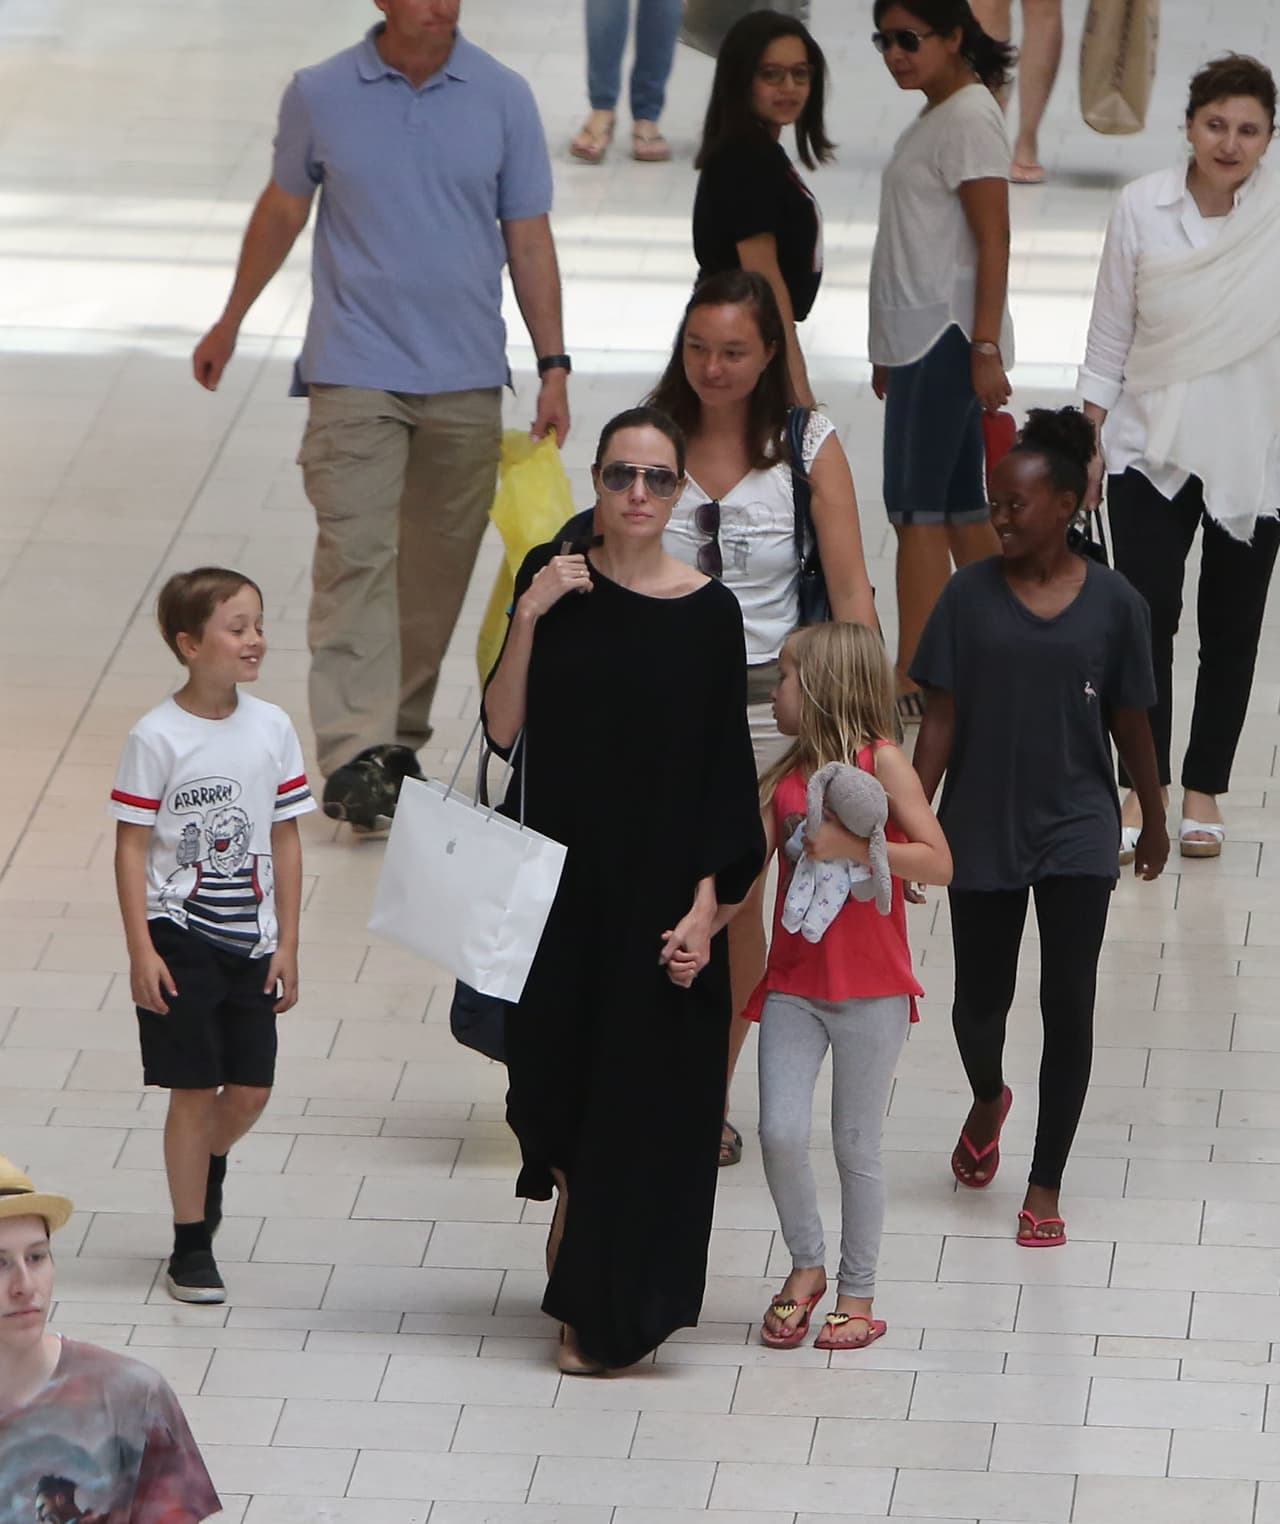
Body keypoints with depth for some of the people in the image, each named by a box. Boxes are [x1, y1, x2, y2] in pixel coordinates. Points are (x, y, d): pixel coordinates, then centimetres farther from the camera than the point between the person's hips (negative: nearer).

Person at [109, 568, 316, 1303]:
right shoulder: (156, 739, -11)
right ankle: (192, 1245, 10)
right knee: (194, 1090, -1)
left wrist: (287, 944, 5)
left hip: (250, 942, 4)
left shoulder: (272, 728, 1)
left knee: (251, 1089, 6)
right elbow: (132, 846, -8)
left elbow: (285, 840, 6)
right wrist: (141, 951, -12)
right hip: (180, 938, -4)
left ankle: (209, 1162, 39)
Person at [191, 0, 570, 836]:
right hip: (356, 368, -2)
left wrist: (554, 365, -1)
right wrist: (230, 322, 21)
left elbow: (529, 240, 4)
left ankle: (402, 734, 23)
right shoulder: (320, 96, -1)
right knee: (355, 553, -13)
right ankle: (354, 753, -20)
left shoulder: (503, 99, 0)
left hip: (467, 375, 2)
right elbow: (283, 210, 14)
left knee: (441, 563, 9)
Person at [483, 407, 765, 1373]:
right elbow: (503, 728, -3)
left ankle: (604, 1310, 13)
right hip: (564, 878, 2)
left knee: (645, 1093, 1)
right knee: (558, 1066, 8)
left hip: (662, 886, -1)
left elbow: (726, 775, -4)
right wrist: (528, 621, -17)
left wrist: (705, 904, -10)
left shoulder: (709, 613, -5)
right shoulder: (555, 580, -1)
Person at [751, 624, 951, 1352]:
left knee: (857, 1146, 4)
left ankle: (859, 1293, 16)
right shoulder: (784, 778, 7)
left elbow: (938, 862, -13)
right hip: (793, 984, 4)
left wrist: (849, 846, -22)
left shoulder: (881, 760, -7)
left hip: (871, 990, -4)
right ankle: (807, 1264, 15)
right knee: (781, 1134, -7)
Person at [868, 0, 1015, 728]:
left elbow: (993, 243, -17)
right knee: (960, 507, 11)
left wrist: (986, 351, -21)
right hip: (922, 341, 10)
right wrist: (889, 351, 20)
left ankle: (913, 683, -10)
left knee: (918, 508, -10)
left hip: (947, 342, -10)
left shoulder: (969, 117, -12)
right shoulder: (937, 118, 15)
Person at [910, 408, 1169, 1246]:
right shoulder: (971, 596, -5)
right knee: (981, 999, 12)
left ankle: (1046, 1189, 6)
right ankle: (989, 1100, 46)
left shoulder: (1113, 604, -6)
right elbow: (942, 720, -3)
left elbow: (1131, 723, 5)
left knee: (1069, 1004, -5)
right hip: (982, 830, 1)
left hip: (1076, 831, -1)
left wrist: (1154, 821, 15)